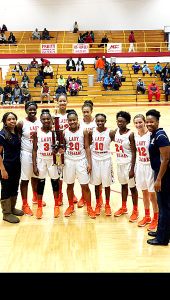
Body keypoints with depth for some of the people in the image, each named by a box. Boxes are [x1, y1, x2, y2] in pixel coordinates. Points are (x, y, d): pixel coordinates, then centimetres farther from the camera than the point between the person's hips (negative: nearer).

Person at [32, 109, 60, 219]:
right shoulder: (37, 133, -4)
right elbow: (34, 150, 0)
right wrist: (34, 165, -4)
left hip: (53, 159, 0)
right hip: (41, 159, 0)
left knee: (55, 181, 10)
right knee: (41, 182, 8)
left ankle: (56, 206, 28)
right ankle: (39, 207, 24)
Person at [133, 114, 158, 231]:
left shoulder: (150, 134, -15)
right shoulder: (136, 135, 4)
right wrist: (134, 168, 12)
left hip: (149, 165, -6)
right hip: (140, 165, 6)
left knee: (153, 194, 3)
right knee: (144, 192, 16)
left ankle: (155, 219, 18)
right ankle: (147, 217, 32)